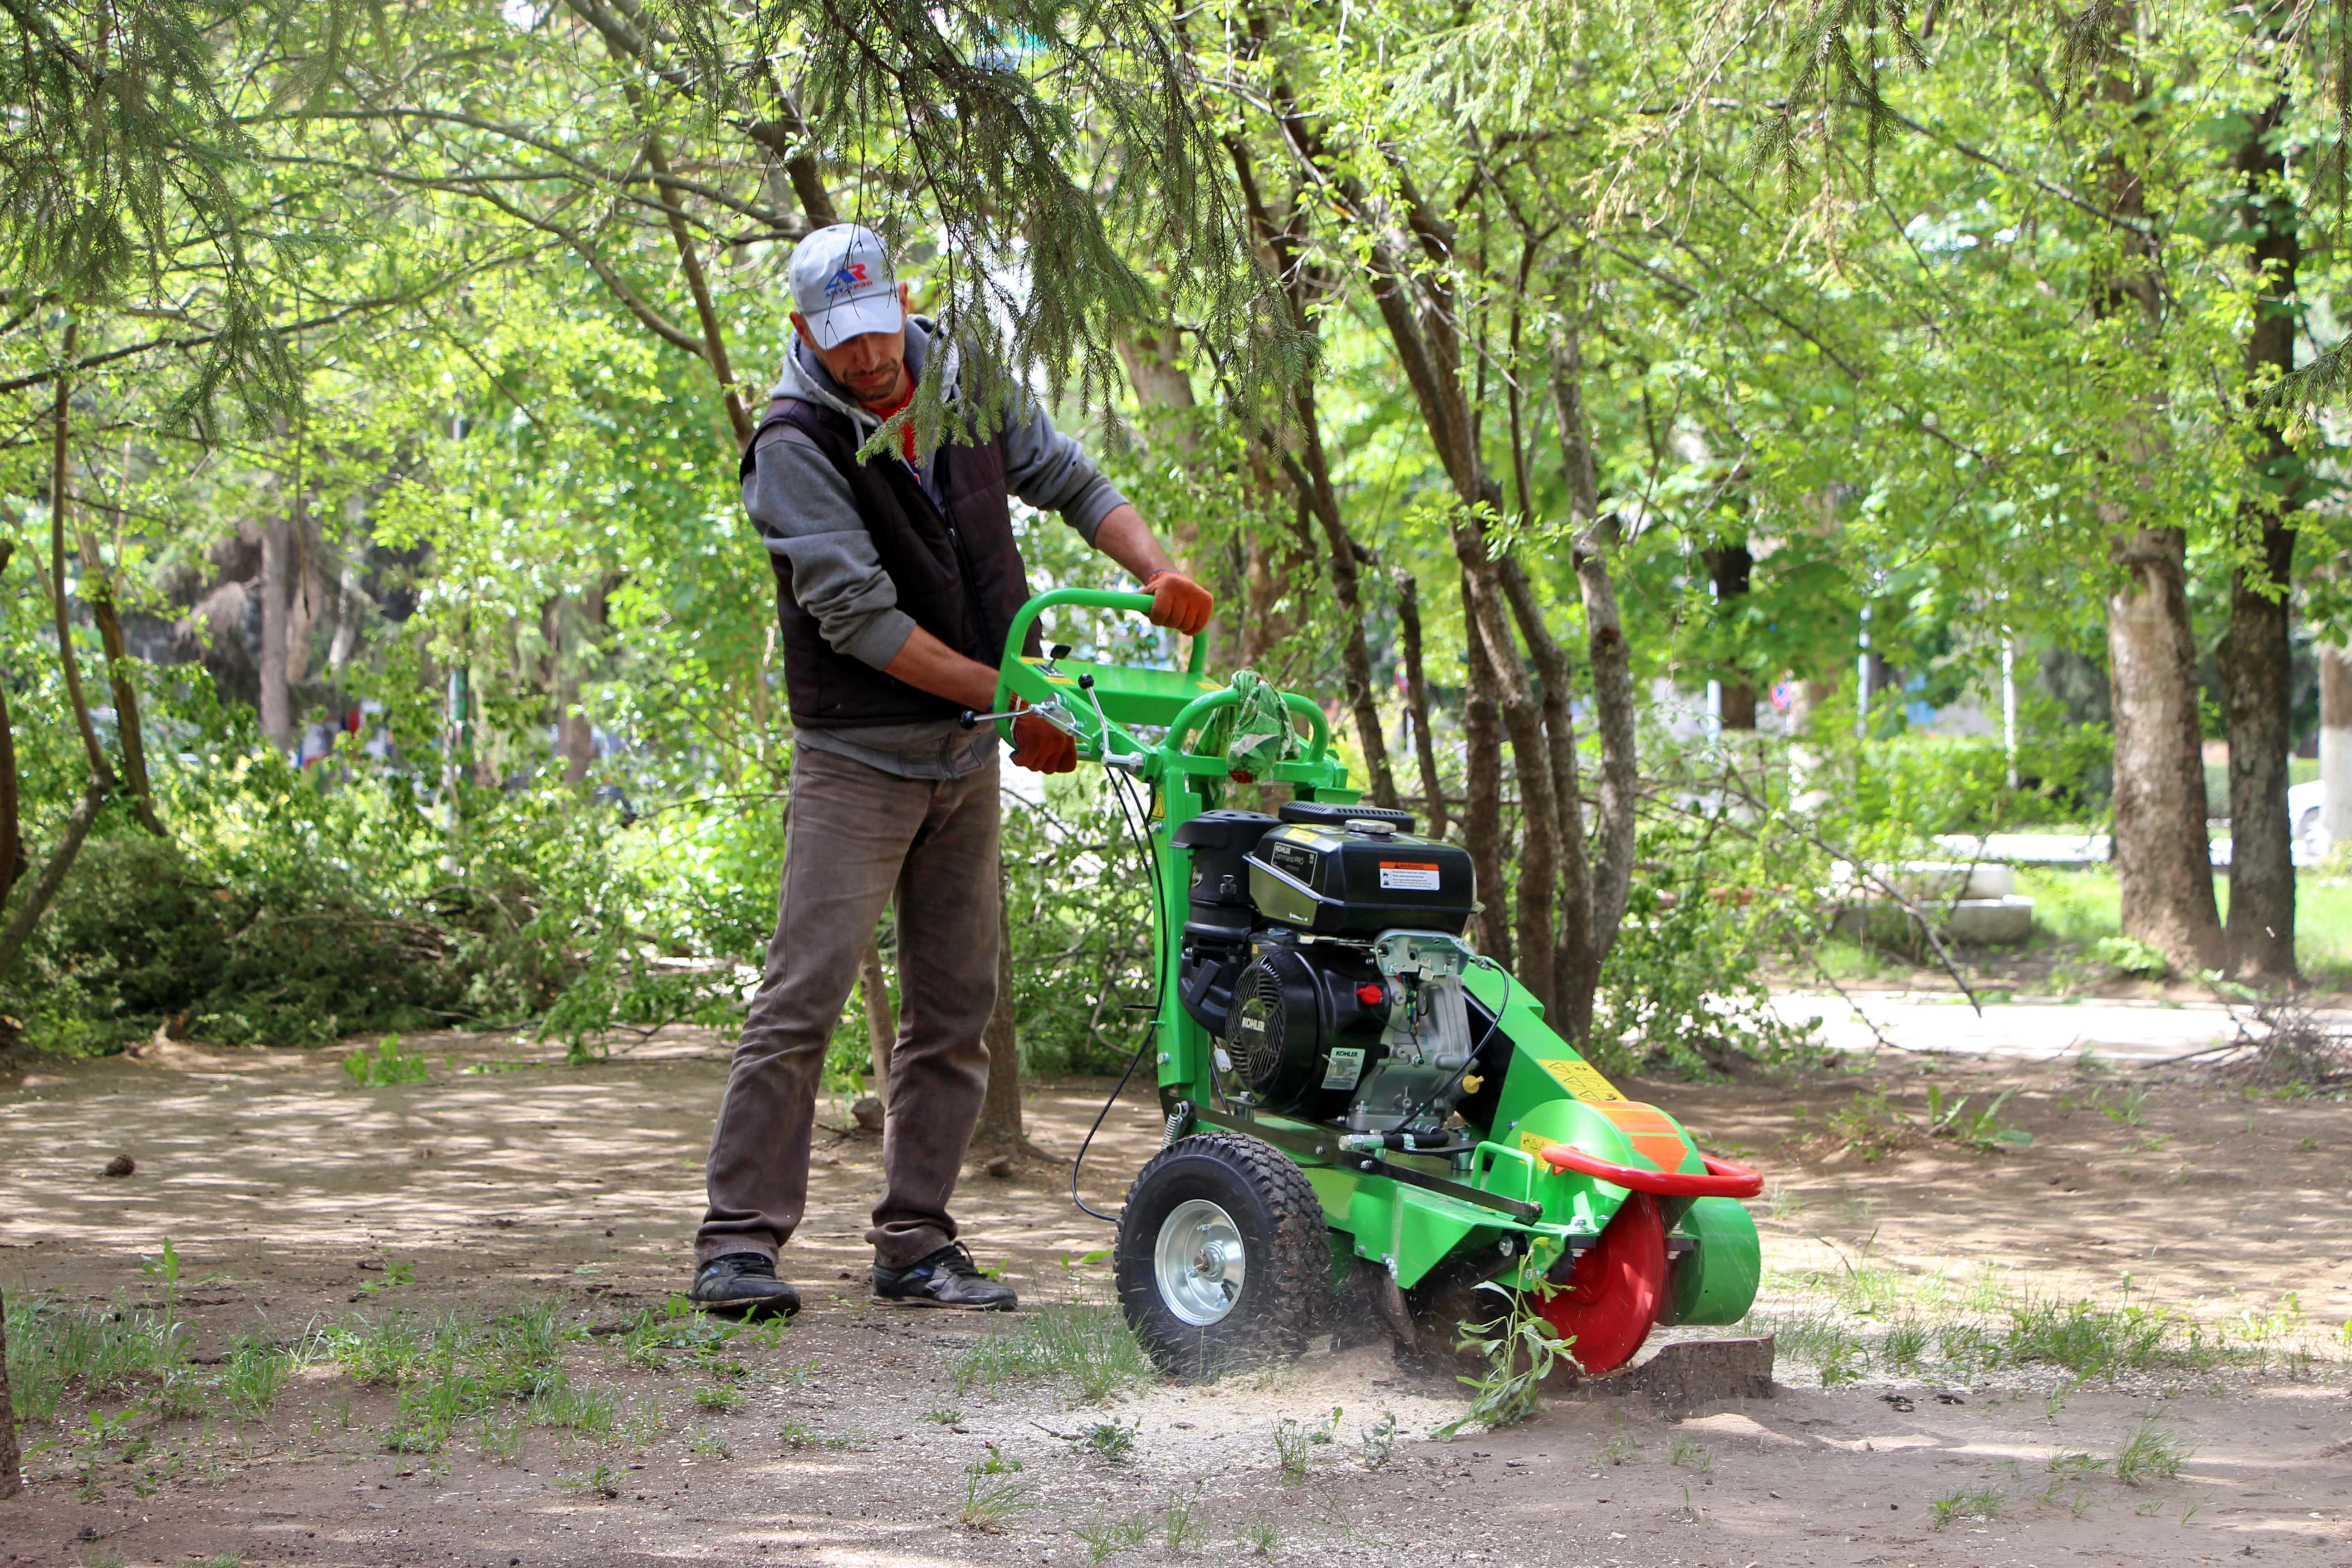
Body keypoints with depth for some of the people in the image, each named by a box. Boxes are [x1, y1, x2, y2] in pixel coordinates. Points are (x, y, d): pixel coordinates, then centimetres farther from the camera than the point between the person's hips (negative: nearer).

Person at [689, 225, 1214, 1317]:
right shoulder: (795, 443, -15)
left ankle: (915, 1245, 12)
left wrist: (1156, 571, -4)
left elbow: (1070, 481, 15)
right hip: (857, 760, -6)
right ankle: (738, 1242, -10)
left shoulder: (967, 384, 4)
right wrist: (1009, 698, -19)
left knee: (954, 1010, 6)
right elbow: (858, 615, -20)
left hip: (968, 756, 6)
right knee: (803, 998, -13)